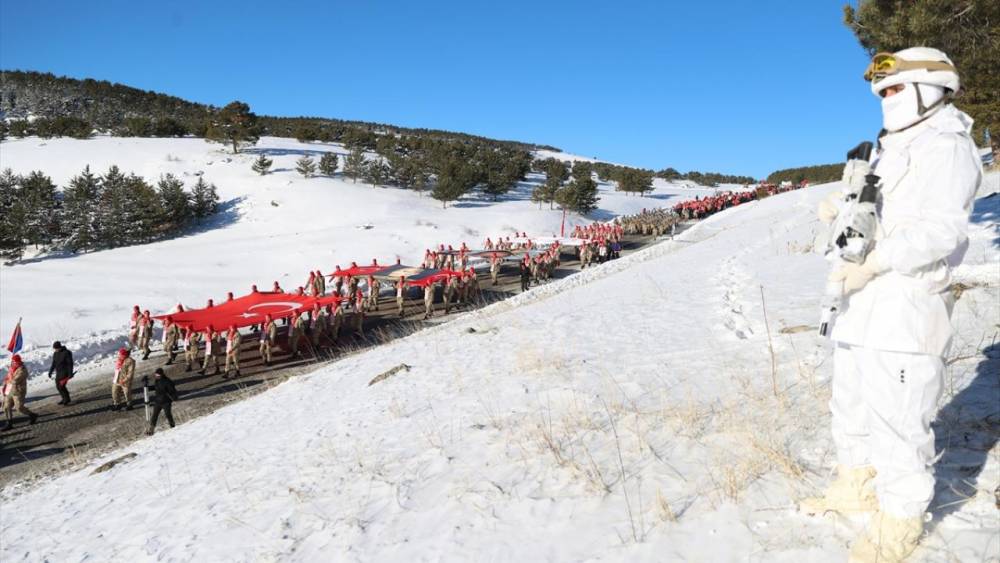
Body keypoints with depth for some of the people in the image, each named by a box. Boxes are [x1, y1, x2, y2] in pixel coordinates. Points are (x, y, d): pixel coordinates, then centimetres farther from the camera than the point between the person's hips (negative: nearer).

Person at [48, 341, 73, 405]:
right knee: (58, 386, 8)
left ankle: (66, 400, -2)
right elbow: (53, 364, 15)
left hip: (65, 372, -8)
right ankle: (65, 399, 21)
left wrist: (70, 373, -19)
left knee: (61, 386, -14)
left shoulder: (66, 353, -14)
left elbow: (70, 363, -15)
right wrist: (50, 372, 8)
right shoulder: (55, 354, 8)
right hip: (58, 372, 8)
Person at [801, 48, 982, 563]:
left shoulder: (946, 147, -8)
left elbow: (941, 229, -20)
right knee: (851, 401, 18)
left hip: (908, 305, -10)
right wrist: (839, 210, 6)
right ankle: (857, 486, 34)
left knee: (896, 414, -5)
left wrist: (872, 263, -27)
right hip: (864, 300, 10)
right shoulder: (891, 152, 22)